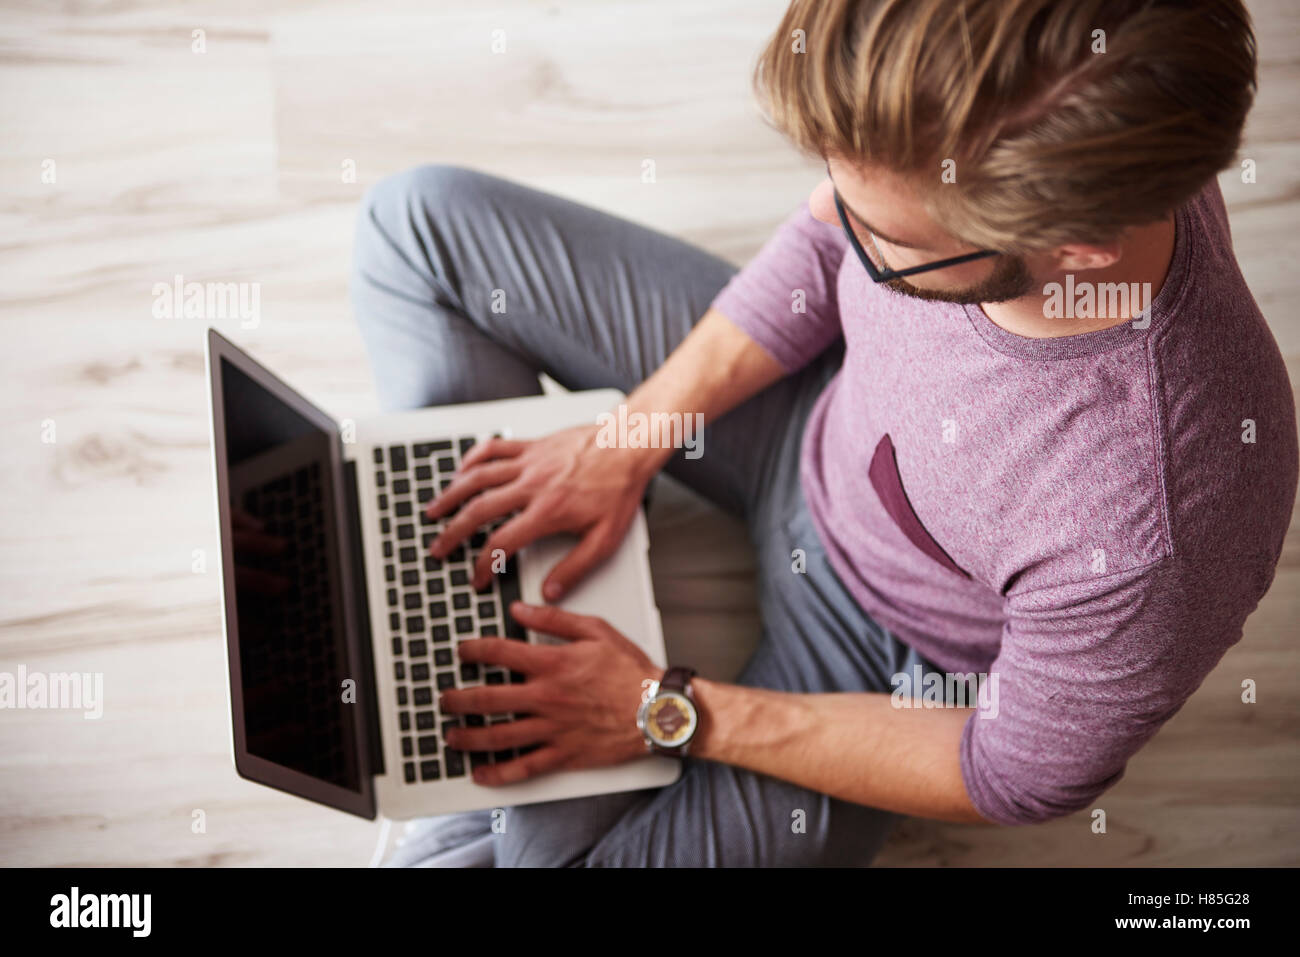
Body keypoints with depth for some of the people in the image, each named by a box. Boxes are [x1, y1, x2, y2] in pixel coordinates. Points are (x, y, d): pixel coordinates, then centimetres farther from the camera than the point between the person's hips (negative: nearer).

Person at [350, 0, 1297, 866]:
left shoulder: (1154, 543, -41)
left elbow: (1018, 776, -22)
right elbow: (823, 244, -5)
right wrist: (624, 438, -11)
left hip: (890, 648, -4)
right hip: (815, 410, 6)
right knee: (419, 218, 2)